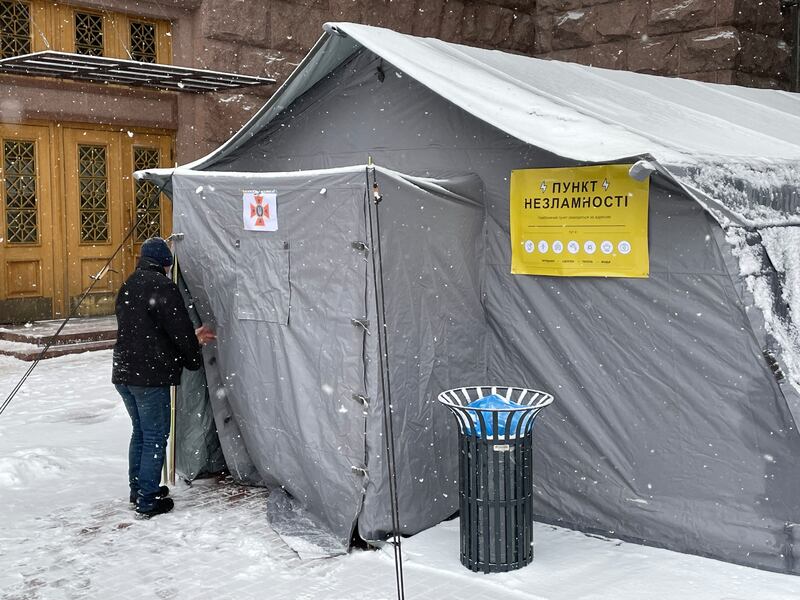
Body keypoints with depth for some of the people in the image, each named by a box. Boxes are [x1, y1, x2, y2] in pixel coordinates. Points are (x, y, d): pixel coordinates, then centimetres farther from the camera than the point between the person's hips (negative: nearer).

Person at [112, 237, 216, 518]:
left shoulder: (128, 287, 17)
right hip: (150, 375, -9)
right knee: (155, 437, 0)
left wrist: (193, 338, 26)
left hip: (123, 373, 9)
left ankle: (138, 489, 29)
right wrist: (194, 358, 3)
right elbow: (179, 329, -15)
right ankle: (148, 501, 2)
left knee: (140, 431, 21)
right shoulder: (162, 286, -12)